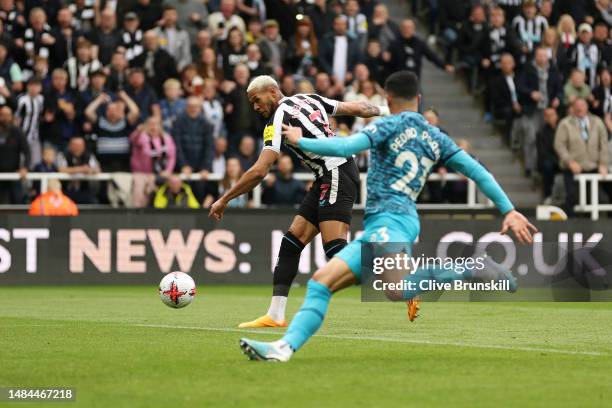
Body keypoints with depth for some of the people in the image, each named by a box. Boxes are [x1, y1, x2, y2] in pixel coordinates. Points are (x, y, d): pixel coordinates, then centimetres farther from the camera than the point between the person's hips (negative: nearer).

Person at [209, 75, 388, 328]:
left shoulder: (278, 119, -9)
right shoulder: (309, 100, 14)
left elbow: (259, 171, -15)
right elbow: (357, 108, 19)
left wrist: (224, 200, -8)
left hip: (336, 175, -10)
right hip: (327, 181, 10)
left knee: (335, 248, -18)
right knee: (291, 243, 7)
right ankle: (275, 315, 6)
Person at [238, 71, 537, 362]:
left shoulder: (389, 125, 1)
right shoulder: (436, 138, 20)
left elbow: (344, 147, -11)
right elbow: (477, 172, 14)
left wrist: (299, 141, 3)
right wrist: (508, 210, 15)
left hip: (389, 219, -8)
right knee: (320, 282, 1)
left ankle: (472, 269, -26)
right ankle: (285, 347, -13)